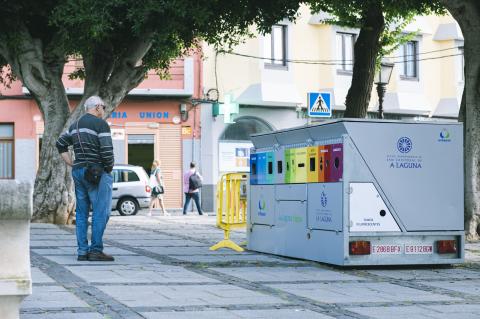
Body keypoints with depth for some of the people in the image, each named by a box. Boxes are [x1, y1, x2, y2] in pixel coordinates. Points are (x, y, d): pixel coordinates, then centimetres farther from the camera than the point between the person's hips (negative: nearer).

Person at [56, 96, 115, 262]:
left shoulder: (75, 125, 15)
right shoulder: (101, 124, -9)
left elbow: (61, 144, 19)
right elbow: (107, 150, -17)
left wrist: (72, 165, 16)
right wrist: (109, 168, -2)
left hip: (78, 172, 8)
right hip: (96, 172, -8)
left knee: (82, 212, 9)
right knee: (101, 212, -4)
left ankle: (82, 251, 9)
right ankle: (96, 250, -7)